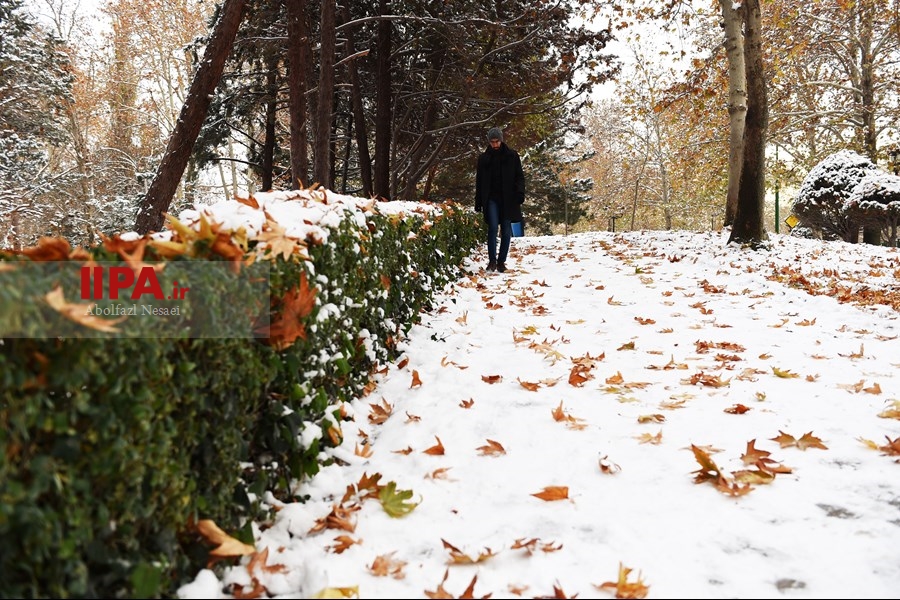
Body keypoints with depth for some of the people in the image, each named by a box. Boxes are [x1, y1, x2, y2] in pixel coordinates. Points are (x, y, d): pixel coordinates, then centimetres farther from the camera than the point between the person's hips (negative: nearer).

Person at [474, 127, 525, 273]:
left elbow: (519, 177, 4)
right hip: (491, 199, 0)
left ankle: (501, 261, 10)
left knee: (506, 231, 1)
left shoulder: (512, 155, 5)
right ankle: (492, 260, -9)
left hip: (508, 199, 0)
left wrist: (520, 193, -12)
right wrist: (478, 202, 7)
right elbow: (479, 181, 12)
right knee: (493, 227, -15)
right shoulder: (484, 158, 9)